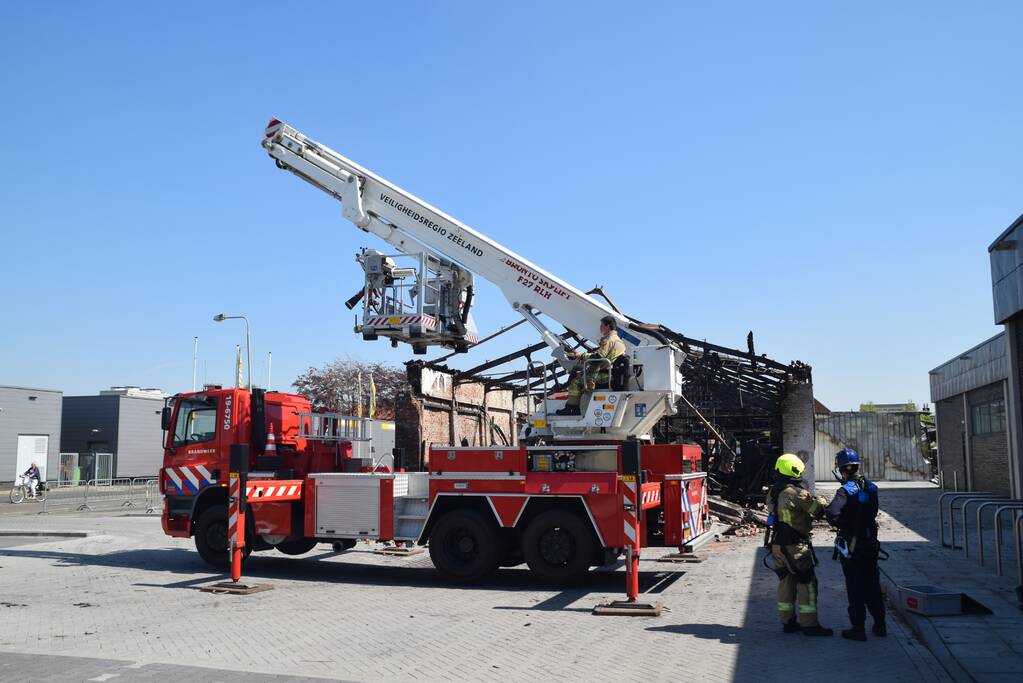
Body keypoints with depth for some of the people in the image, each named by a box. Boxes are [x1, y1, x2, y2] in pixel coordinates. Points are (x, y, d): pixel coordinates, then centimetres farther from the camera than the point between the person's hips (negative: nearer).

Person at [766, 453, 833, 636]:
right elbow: (818, 510, -10)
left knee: (785, 581, 14)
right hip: (795, 545, -8)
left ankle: (788, 621, 20)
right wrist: (821, 500, 11)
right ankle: (809, 624, 4)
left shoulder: (772, 493, 7)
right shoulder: (798, 492, -17)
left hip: (777, 544, 8)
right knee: (807, 582, 1)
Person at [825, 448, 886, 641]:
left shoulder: (846, 491, -19)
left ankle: (858, 629, 7)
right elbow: (873, 512, 8)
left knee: (855, 588, 3)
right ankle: (880, 625, 24)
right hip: (871, 543, 6)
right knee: (872, 585, 17)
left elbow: (831, 514, -27)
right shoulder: (871, 487, 1)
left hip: (851, 545, -6)